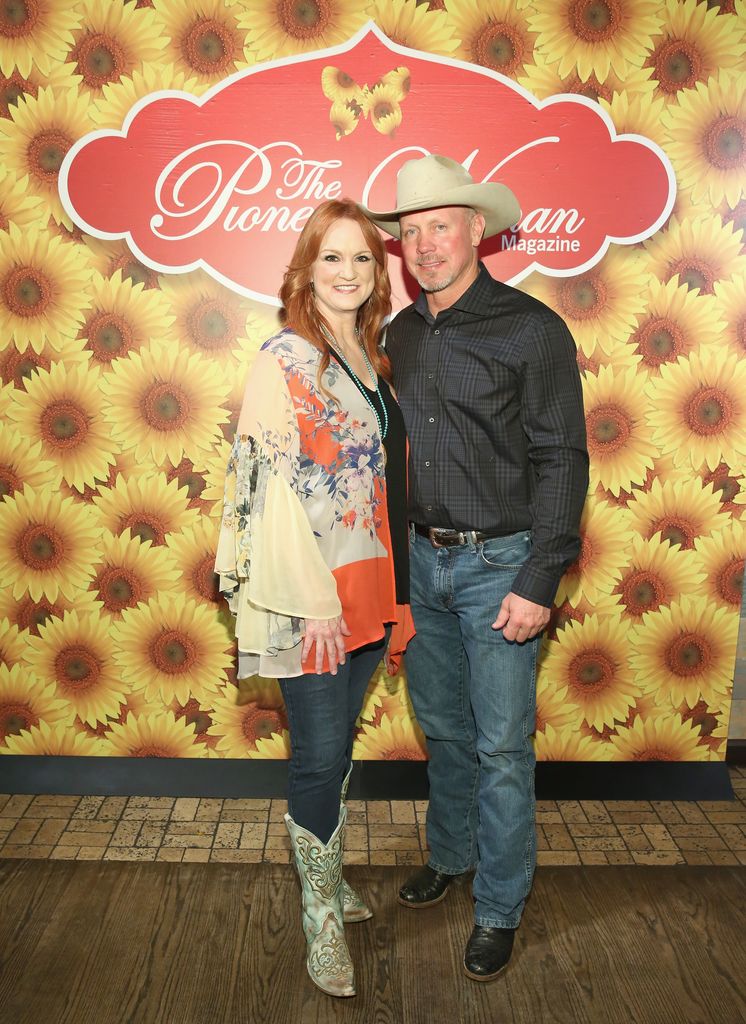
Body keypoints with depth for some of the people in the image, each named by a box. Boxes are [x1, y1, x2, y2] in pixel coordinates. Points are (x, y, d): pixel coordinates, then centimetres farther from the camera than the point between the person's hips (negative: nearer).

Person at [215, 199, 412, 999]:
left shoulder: (370, 360, 12)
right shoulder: (284, 360, -10)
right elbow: (277, 487, -16)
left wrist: (394, 591, 13)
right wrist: (316, 601, -18)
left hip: (368, 588, 7)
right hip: (307, 597, -7)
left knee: (339, 745, 18)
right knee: (320, 754, 1)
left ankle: (326, 873, 37)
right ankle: (321, 916, 20)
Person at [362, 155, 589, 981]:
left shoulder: (531, 329, -10)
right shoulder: (400, 334, 8)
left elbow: (561, 461, -11)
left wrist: (537, 583, -15)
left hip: (498, 564, -5)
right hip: (422, 561, 5)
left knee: (501, 746, 4)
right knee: (442, 727, 19)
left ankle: (500, 908, 23)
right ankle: (449, 854, 41)